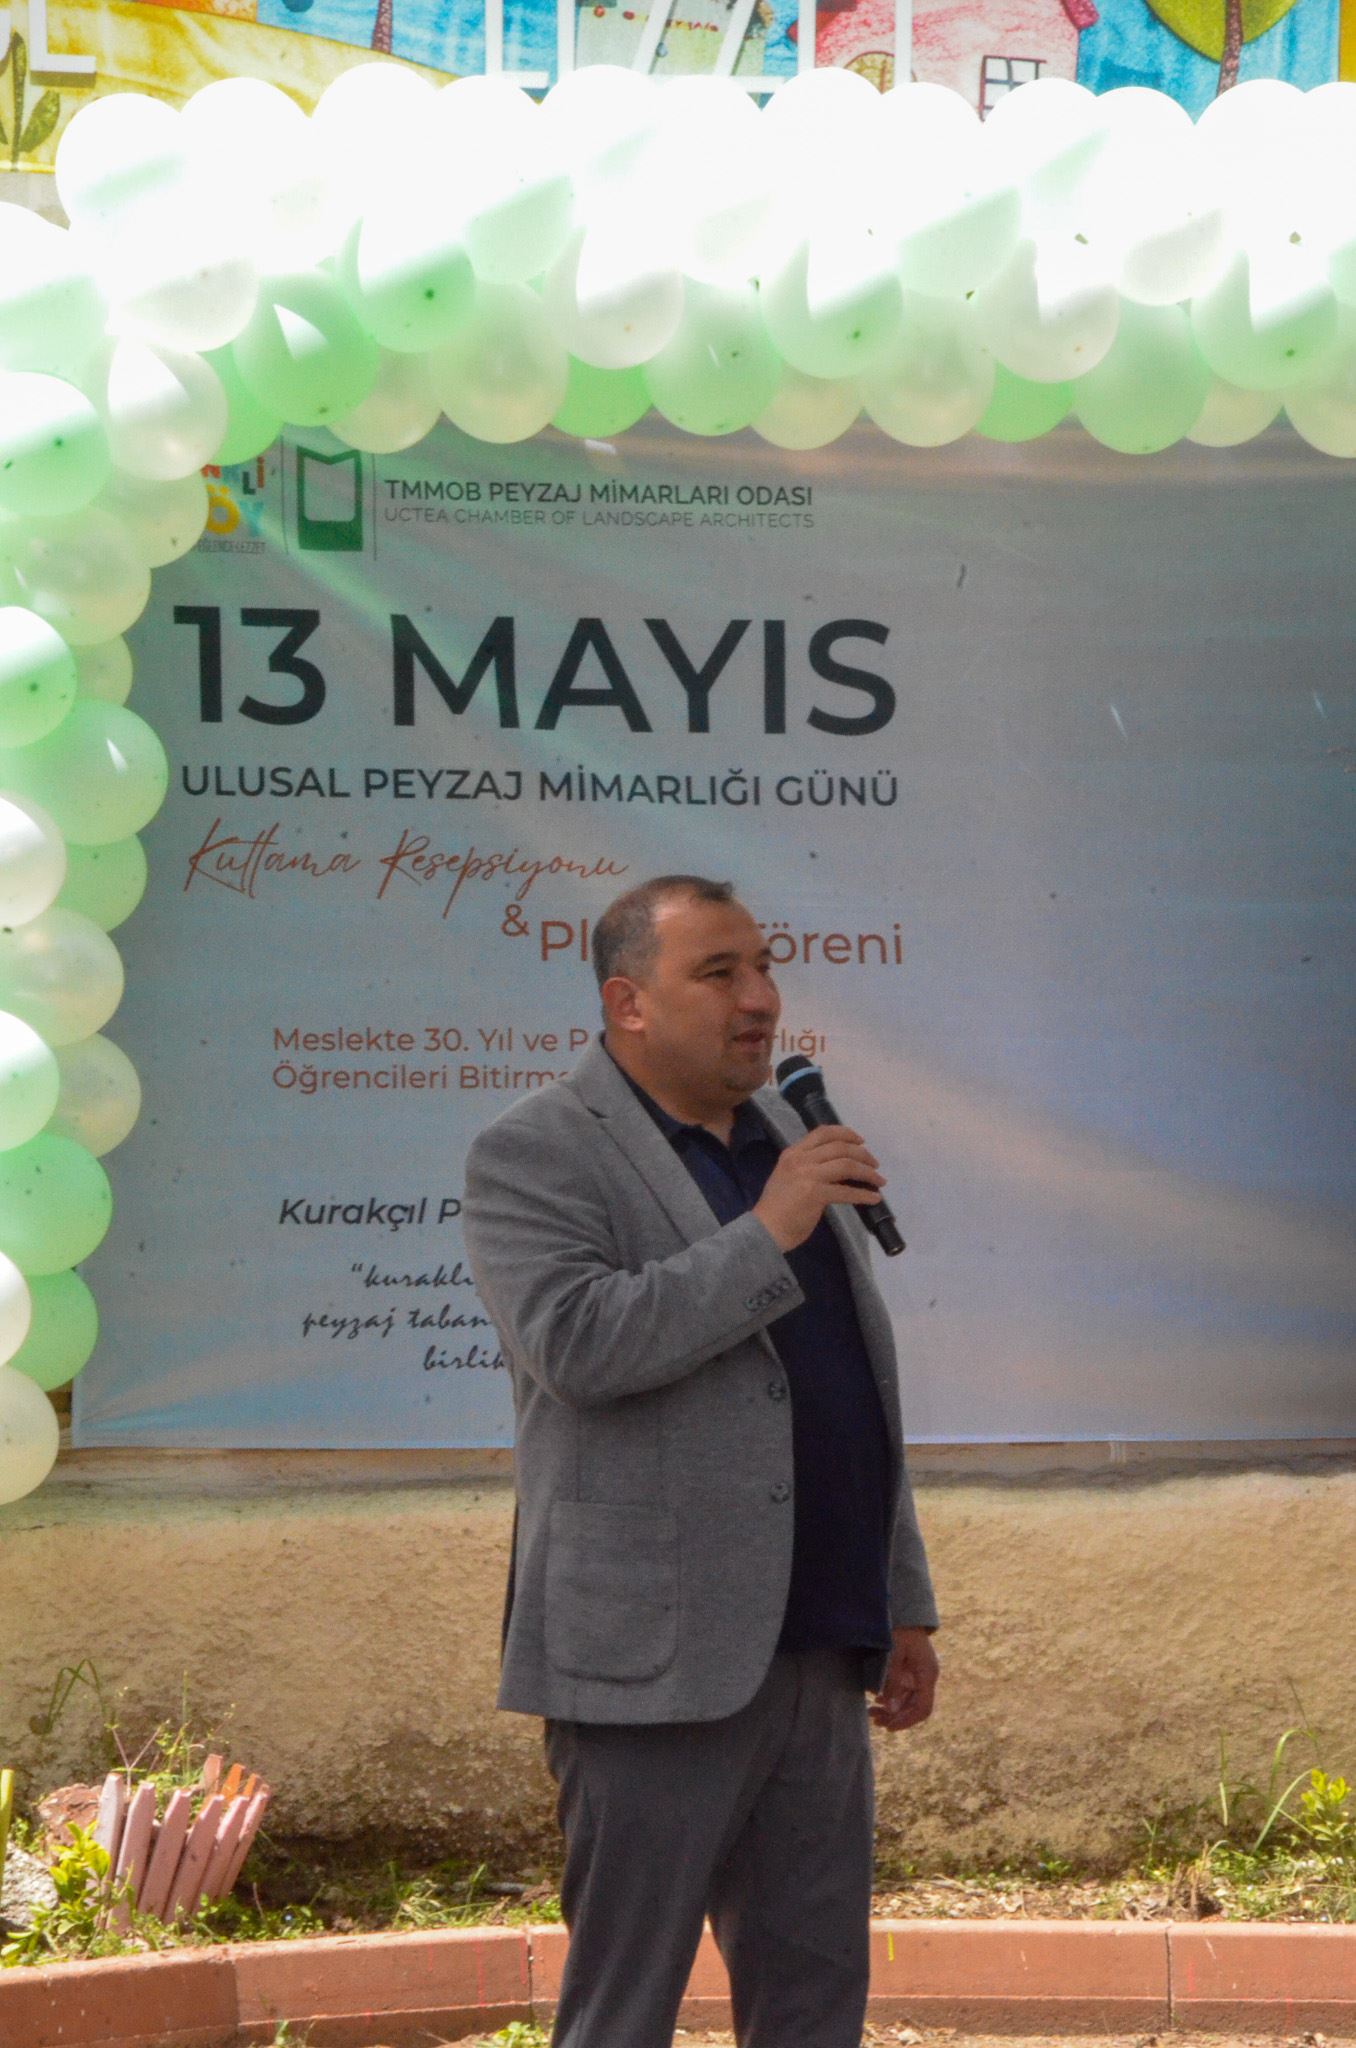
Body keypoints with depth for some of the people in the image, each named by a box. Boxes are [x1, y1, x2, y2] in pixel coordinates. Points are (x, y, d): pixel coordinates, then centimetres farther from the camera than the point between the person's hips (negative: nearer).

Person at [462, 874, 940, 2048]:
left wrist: (907, 1602, 18)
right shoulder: (532, 1155, -6)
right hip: (657, 1662, -7)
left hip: (815, 1658, 7)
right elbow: (575, 1343, -23)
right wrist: (765, 1237, -21)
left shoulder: (789, 1137, 15)